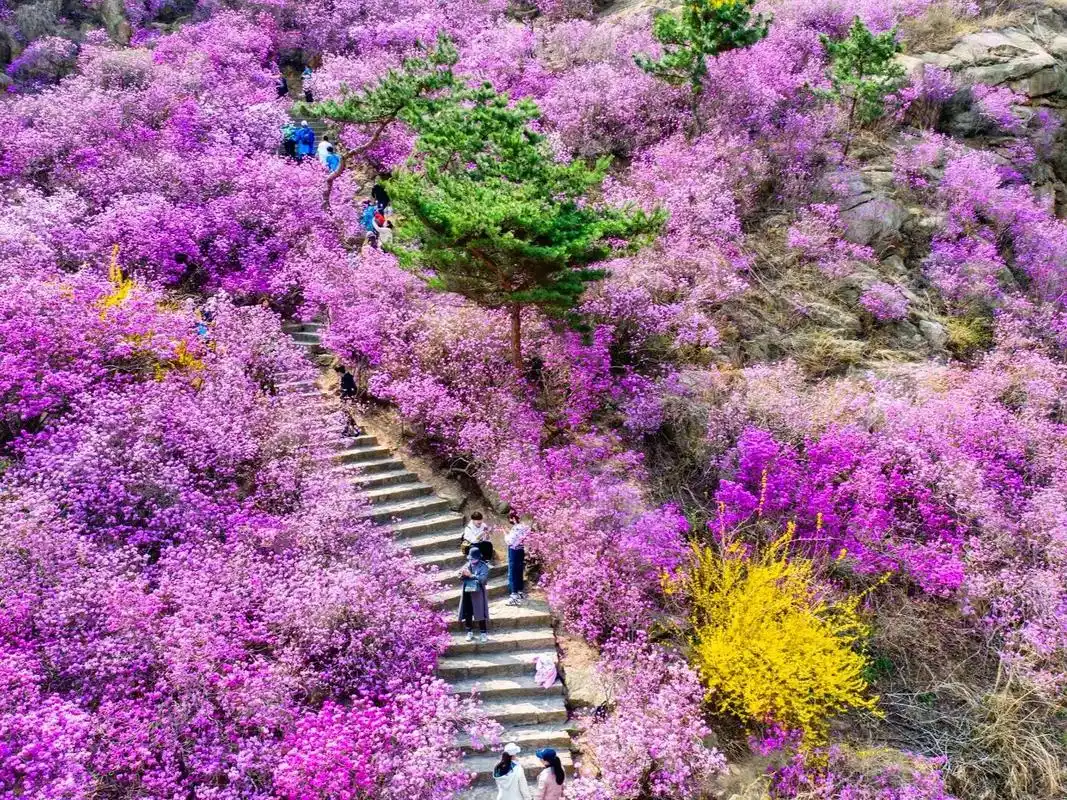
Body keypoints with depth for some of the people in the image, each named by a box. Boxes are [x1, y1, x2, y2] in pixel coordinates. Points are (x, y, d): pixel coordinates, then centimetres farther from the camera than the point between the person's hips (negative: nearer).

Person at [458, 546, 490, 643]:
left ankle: (484, 633, 9)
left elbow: (483, 579, -19)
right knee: (467, 614, 9)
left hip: (478, 593, -4)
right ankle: (469, 632, 23)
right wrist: (463, 575, -17)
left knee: (480, 614, 0)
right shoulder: (467, 565, 6)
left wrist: (471, 575, -26)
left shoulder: (483, 566, -6)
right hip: (467, 593, 4)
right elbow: (460, 578, 6)